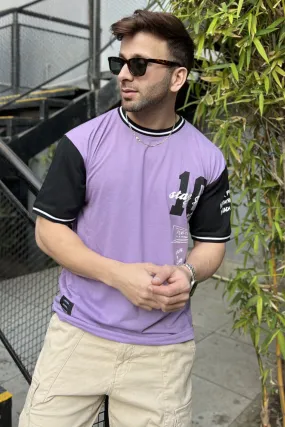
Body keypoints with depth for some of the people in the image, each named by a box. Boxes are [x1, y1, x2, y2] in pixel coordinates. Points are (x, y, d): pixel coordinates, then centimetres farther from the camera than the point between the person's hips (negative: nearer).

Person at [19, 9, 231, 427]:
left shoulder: (208, 160, -2)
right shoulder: (82, 142, -6)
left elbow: (213, 241, 7)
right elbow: (49, 231, -4)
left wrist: (187, 274, -16)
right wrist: (119, 274, -18)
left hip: (164, 347, 1)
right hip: (79, 334, 0)